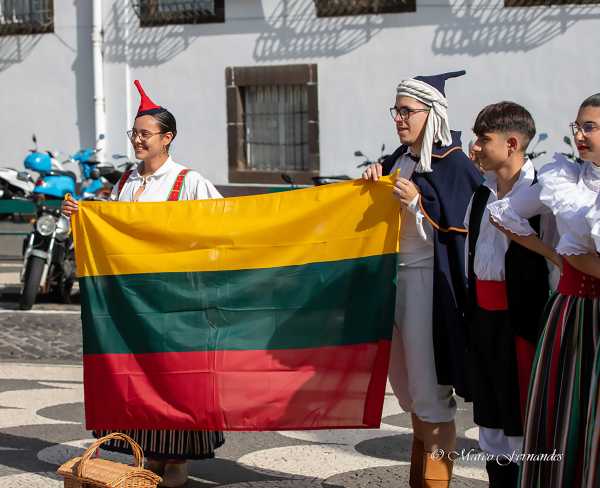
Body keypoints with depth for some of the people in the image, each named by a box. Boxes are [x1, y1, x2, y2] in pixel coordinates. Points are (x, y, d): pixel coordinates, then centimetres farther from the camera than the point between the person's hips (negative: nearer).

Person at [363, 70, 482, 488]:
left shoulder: (454, 166, -11)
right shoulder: (400, 159, 10)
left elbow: (454, 230, -15)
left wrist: (416, 202, -25)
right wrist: (375, 181, 1)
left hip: (431, 280, -8)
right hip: (398, 273, 8)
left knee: (431, 390, -3)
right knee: (408, 379, 14)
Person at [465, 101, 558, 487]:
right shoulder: (482, 196, 11)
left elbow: (560, 259, -12)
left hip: (521, 313, -7)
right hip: (483, 313, 7)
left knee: (522, 404, -2)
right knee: (491, 401, 14)